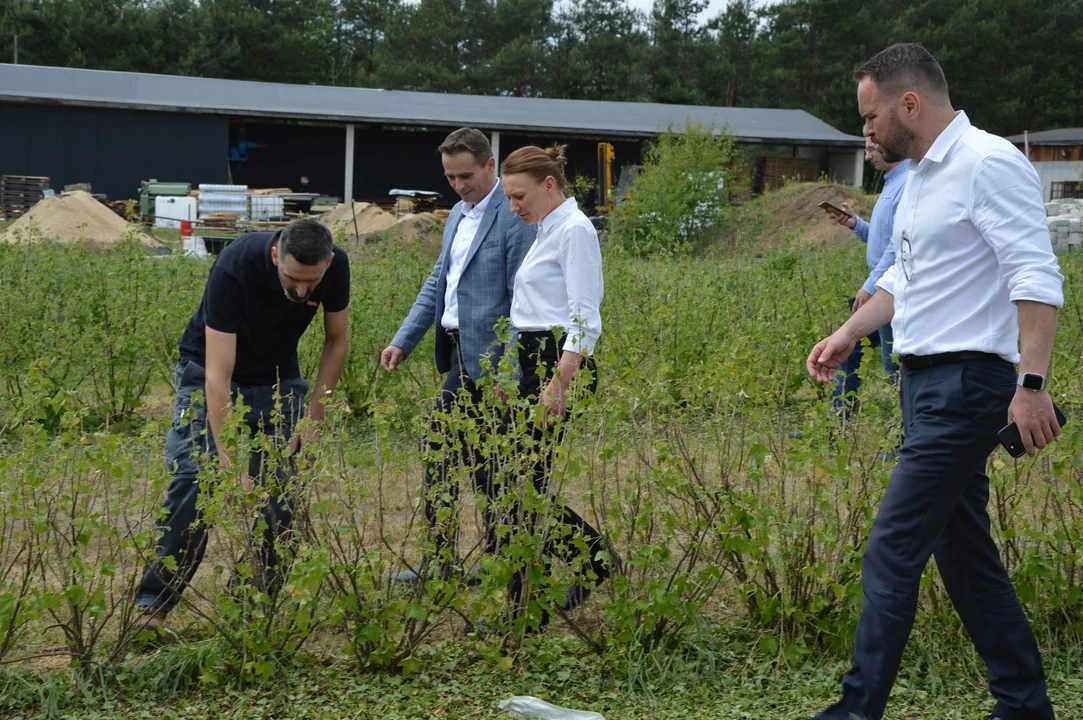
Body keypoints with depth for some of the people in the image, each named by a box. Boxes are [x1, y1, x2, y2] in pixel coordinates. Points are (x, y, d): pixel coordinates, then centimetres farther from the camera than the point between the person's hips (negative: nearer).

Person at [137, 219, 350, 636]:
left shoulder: (335, 267, -21)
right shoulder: (234, 268, -35)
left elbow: (336, 341, -2)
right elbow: (218, 374, -37)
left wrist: (314, 418, -8)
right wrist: (230, 462, -42)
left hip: (280, 381, 4)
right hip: (209, 376, -4)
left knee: (279, 495, -6)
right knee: (192, 483, -17)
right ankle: (152, 607, -12)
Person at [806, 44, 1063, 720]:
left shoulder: (989, 163, -13)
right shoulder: (924, 175, 17)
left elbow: (1037, 277, -21)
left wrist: (1031, 382, -28)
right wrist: (850, 333, 20)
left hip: (966, 385, -10)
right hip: (930, 384, 10)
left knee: (892, 552, -9)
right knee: (965, 553, 13)